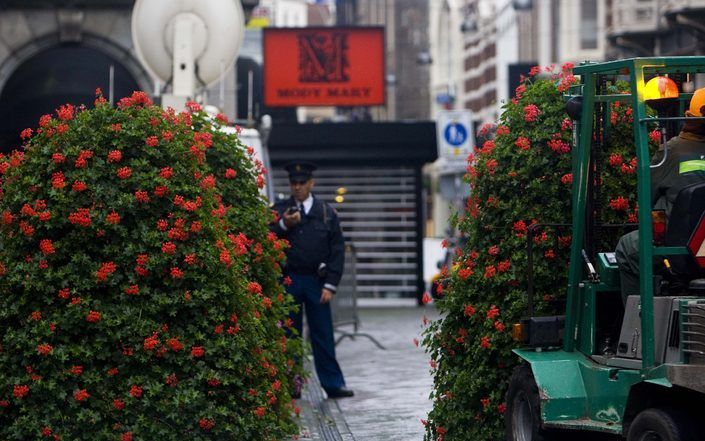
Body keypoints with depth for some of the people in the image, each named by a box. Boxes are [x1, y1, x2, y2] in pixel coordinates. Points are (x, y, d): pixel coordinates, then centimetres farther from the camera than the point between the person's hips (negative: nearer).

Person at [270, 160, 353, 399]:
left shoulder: (326, 212, 8)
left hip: (316, 281, 0)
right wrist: (283, 225, -18)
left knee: (323, 335, 0)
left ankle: (333, 384, 2)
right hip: (288, 281, 0)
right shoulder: (279, 210, 8)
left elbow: (337, 250, 5)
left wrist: (330, 285, -3)